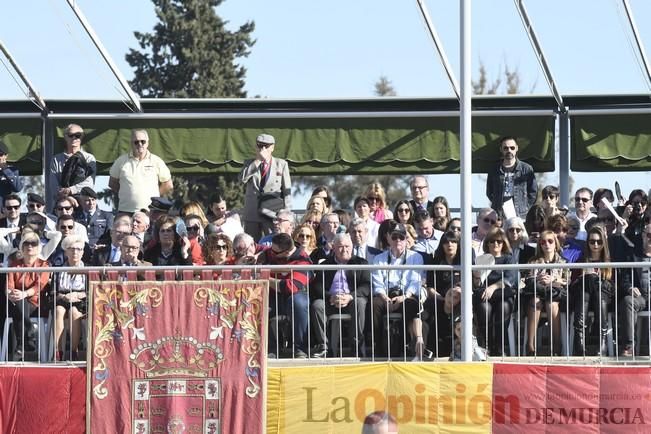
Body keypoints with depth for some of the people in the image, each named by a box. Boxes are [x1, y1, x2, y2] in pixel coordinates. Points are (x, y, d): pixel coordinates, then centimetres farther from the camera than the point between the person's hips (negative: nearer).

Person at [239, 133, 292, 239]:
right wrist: (257, 160, -10)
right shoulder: (249, 164, 13)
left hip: (273, 213, -2)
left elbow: (287, 191, 6)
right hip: (252, 214, 2)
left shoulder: (281, 164, 9)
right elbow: (242, 178, -7)